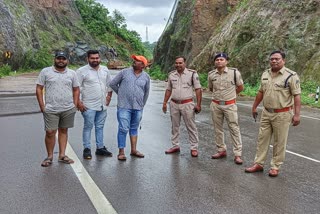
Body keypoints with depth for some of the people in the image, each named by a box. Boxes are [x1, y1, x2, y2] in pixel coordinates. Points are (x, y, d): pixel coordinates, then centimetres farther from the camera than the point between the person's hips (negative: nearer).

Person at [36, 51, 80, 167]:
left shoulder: (72, 73, 8)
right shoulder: (45, 72, 1)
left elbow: (76, 90, 12)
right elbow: (39, 89, 1)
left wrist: (75, 105, 4)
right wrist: (42, 106, -4)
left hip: (68, 109, 2)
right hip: (51, 110, -2)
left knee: (63, 131, 10)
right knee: (50, 132, -2)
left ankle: (62, 155, 20)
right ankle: (50, 156, 15)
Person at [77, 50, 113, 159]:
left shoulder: (105, 70, 10)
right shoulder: (82, 71, -7)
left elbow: (109, 84, 20)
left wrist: (109, 96, 12)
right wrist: (78, 102, -13)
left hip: (102, 105, 5)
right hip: (89, 106, -5)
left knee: (100, 127, 13)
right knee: (88, 127, 1)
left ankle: (100, 148, 23)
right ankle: (87, 149, 11)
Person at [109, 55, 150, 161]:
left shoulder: (146, 77, 6)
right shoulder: (124, 72, 0)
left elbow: (146, 92, 17)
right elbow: (112, 84, 8)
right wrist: (121, 93, 11)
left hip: (138, 108, 3)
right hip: (124, 106, -3)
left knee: (134, 129, 14)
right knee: (123, 129, -4)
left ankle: (133, 150, 24)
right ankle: (121, 152, 4)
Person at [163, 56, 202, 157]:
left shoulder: (192, 73, -4)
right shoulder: (171, 74, 9)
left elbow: (198, 89, -5)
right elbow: (168, 90, 16)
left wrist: (198, 104, -10)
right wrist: (164, 103, 10)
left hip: (187, 104, -4)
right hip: (174, 104, 4)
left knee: (191, 127, 1)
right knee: (175, 126, 12)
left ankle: (194, 148, 10)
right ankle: (175, 146, 24)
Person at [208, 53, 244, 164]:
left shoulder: (234, 72, -7)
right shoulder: (211, 74, 2)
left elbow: (240, 87, 6)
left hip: (230, 105, -3)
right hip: (215, 105, 4)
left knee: (234, 129, -2)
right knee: (217, 129, 11)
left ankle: (237, 154, 4)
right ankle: (221, 150, 26)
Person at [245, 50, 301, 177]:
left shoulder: (291, 75, -11)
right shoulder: (265, 74, 7)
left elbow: (296, 96, -13)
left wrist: (297, 114, -18)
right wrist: (254, 107, 18)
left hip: (282, 114, -5)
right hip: (266, 113, 6)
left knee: (279, 142, 6)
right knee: (262, 139, 11)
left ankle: (275, 167, 19)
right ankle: (258, 164, 22)